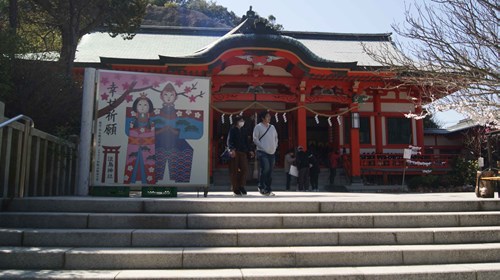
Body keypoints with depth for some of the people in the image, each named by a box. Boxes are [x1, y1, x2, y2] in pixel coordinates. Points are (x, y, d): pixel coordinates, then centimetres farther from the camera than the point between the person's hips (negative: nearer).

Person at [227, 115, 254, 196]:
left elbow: (247, 141, 20)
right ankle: (235, 188, 7)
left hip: (243, 152, 5)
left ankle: (241, 186, 11)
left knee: (245, 169, -3)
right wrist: (232, 149, -25)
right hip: (235, 152, -5)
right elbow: (229, 141, -9)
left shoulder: (244, 130, 16)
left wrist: (249, 150, 11)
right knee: (234, 171, -1)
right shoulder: (232, 130, 0)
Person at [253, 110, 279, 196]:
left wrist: (275, 146, 12)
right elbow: (255, 139, -6)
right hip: (263, 152, -6)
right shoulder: (258, 127, -2)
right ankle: (261, 187, -4)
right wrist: (262, 147, -12)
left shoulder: (272, 127, 16)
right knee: (265, 168, -19)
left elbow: (276, 137, 25)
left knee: (270, 171, 6)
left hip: (272, 153, 6)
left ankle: (268, 189, 13)